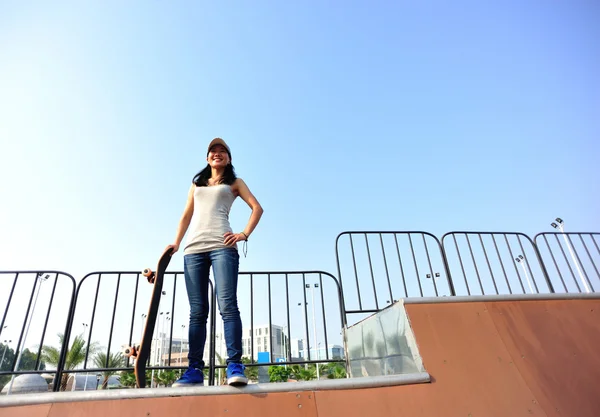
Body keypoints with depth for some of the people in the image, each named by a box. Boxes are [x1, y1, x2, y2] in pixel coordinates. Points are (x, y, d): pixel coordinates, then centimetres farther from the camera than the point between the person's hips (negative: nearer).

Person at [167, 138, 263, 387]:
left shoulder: (234, 183, 18)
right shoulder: (197, 184, 29)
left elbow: (257, 208, 9)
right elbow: (186, 216, 26)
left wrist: (244, 234, -3)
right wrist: (176, 243, 14)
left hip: (222, 245, -4)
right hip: (193, 248, 4)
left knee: (227, 305, -15)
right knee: (197, 311, 0)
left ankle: (235, 366, -15)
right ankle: (195, 369, 2)